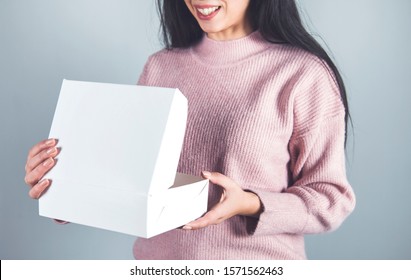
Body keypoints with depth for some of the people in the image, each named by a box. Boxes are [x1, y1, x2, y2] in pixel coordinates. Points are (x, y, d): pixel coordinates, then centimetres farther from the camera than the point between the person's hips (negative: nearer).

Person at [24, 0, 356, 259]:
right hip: (157, 255, 4)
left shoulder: (303, 73, -13)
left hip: (257, 257, -3)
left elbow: (332, 197, -9)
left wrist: (252, 205, -25)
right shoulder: (160, 67, 0)